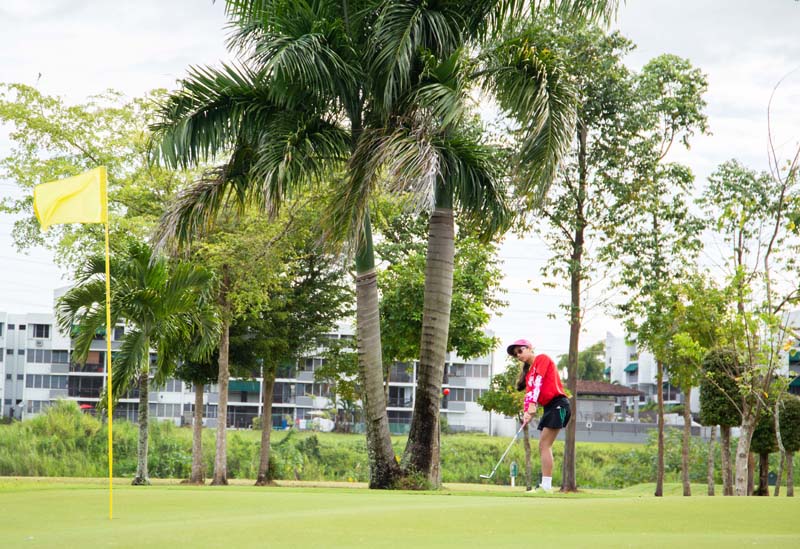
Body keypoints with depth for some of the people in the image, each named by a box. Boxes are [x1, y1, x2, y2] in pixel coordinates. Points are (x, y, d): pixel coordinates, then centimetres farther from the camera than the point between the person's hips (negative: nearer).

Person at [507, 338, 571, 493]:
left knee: (544, 445, -14)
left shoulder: (542, 359, -3)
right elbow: (529, 392, 10)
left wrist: (532, 405, -23)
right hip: (549, 407, 9)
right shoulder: (529, 372, 20)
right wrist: (526, 412, -7)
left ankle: (546, 485, -19)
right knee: (543, 446, 3)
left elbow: (538, 383, -14)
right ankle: (545, 484, -1)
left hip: (557, 403, -9)